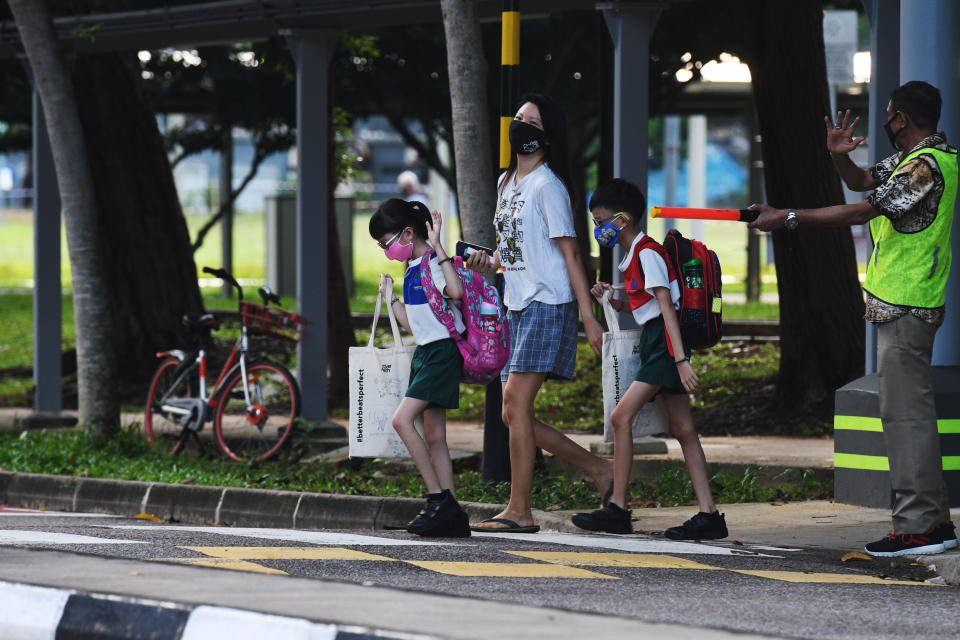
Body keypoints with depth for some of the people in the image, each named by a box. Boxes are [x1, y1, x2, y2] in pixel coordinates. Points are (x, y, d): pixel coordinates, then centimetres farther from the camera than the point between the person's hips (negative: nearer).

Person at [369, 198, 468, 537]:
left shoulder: (433, 263, -11)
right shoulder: (412, 270, 16)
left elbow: (457, 290, -33)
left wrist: (438, 247, -29)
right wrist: (390, 296, 23)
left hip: (444, 352, -10)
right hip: (425, 353, 10)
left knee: (403, 419, -19)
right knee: (434, 437, 6)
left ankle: (439, 499, -16)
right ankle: (452, 515, 5)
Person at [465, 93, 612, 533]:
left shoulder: (547, 186, -8)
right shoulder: (507, 182, 17)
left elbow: (569, 253, -11)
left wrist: (589, 318, -15)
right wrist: (490, 262, 4)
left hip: (548, 306, -9)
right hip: (517, 308, 9)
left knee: (516, 400, -14)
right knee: (513, 414, 5)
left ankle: (519, 511, -11)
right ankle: (599, 469, 17)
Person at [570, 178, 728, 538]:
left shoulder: (647, 253, -12)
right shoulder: (633, 256, 18)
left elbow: (667, 307, -18)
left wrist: (681, 360, -24)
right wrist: (610, 298, 7)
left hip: (665, 343, -10)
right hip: (654, 345, 10)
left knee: (621, 417, -11)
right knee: (682, 429, 4)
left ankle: (617, 510, -8)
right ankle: (708, 516, 1)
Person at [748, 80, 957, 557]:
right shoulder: (910, 159, 15)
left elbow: (863, 211, -22)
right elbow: (861, 182, 26)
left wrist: (787, 218, -18)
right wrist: (838, 156, 3)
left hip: (905, 308, -11)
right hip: (901, 307, 11)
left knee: (904, 412, -11)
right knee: (909, 411, 13)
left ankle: (918, 526, -12)